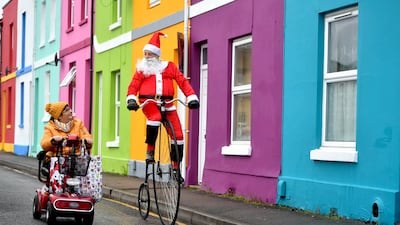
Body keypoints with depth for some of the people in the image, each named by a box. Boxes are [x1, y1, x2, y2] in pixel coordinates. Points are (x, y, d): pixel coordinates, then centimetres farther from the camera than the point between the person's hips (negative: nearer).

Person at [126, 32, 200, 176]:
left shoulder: (169, 66, 14)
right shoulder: (142, 69, 14)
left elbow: (182, 81, 6)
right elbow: (133, 85, 5)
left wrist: (192, 97, -7)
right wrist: (131, 99, -14)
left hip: (166, 102, 2)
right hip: (148, 102, -2)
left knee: (178, 135, -6)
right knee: (155, 117, -37)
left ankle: (176, 167, 7)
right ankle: (150, 150, -21)